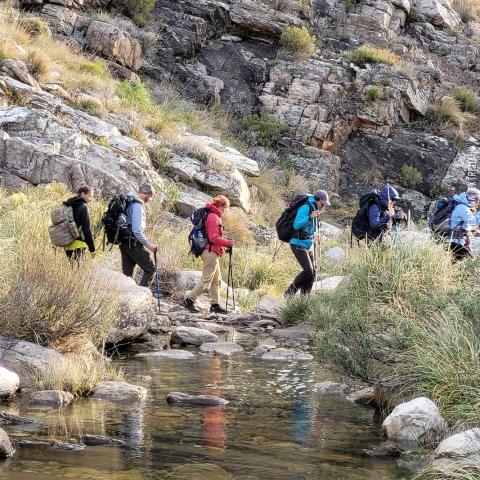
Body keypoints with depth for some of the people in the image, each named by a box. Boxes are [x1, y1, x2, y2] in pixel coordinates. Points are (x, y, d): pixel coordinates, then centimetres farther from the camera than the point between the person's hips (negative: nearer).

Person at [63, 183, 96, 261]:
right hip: (78, 244, -8)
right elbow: (87, 229, -12)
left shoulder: (68, 206, 14)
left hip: (68, 246, 8)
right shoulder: (83, 207, -9)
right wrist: (92, 249, -9)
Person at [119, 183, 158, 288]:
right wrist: (148, 244, -14)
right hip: (133, 243, -10)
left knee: (127, 272, 12)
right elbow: (137, 230, -22)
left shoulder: (129, 202, 14)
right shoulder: (137, 205, -16)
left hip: (124, 243, 10)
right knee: (150, 269, -3)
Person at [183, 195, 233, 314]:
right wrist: (228, 243, -11)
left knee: (217, 280, 13)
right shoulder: (213, 217, -15)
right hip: (211, 252, -11)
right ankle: (189, 300, -4)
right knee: (206, 279, -8)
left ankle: (215, 305, 15)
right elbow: (214, 238, -21)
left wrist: (224, 244, 11)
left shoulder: (213, 216, 17)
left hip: (211, 252, 11)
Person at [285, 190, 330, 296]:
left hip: (309, 245, 9)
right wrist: (310, 217, -38)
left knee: (312, 272, 3)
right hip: (299, 245, -9)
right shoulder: (305, 208, -16)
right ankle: (289, 293, -7)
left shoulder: (315, 209, 11)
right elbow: (296, 225, -28)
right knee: (308, 271, -19)